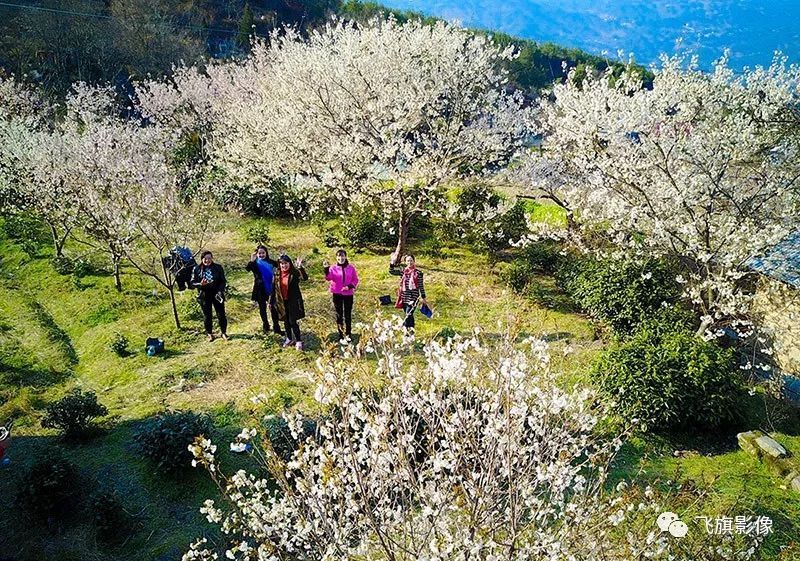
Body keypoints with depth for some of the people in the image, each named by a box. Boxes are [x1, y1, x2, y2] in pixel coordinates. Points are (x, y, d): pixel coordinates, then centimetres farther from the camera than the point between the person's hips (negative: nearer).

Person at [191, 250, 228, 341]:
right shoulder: (197, 269, -4)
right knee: (207, 316, 10)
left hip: (216, 295, 0)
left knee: (221, 314, 4)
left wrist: (220, 291, -15)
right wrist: (200, 284, -21)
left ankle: (224, 332, 20)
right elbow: (193, 282, -1)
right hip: (204, 296, 0)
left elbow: (223, 281, -1)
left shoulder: (218, 268, -4)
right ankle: (209, 334, 25)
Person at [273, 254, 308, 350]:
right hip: (282, 301, 5)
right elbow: (274, 288, 8)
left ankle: (298, 341, 5)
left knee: (293, 321, -5)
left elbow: (305, 278, -30)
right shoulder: (277, 274, 1)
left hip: (293, 301, -4)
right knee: (286, 321, 16)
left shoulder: (294, 272, -12)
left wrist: (300, 267, -43)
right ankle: (289, 339, 32)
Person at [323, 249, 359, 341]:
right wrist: (326, 269, -37)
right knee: (339, 314, 6)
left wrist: (349, 286, -14)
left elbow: (355, 280, 4)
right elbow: (329, 278, -20)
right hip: (337, 294, 0)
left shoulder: (351, 268, -1)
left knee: (348, 314, 9)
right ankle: (341, 335, 14)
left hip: (348, 294, 1)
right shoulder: (333, 268, -4)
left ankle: (348, 334, 21)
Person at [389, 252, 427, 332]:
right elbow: (391, 271, 1)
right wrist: (392, 262, -13)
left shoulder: (418, 273, -2)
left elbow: (421, 286, 1)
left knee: (408, 315, -15)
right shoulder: (403, 271, 7)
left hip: (413, 297, -4)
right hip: (404, 297, 4)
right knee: (409, 316, 12)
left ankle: (405, 329, -17)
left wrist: (423, 298, 4)